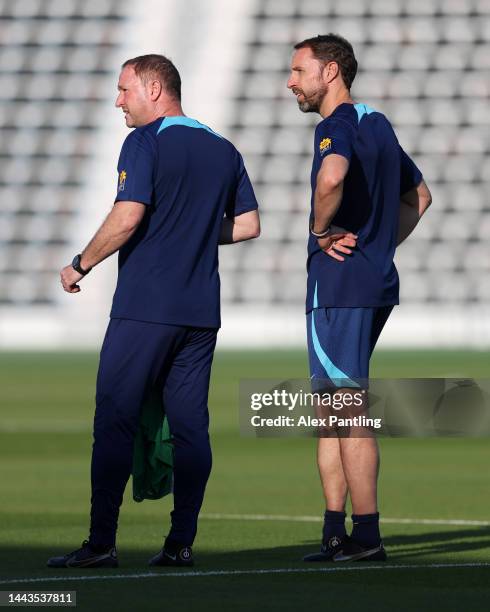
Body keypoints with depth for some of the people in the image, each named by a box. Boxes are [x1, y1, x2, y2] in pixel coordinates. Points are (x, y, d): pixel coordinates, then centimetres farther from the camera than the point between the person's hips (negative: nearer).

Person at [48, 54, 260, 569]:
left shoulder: (146, 144, -7)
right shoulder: (224, 151, 13)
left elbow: (127, 218, -17)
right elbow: (248, 225, 15)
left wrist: (80, 265, -5)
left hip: (144, 309, -6)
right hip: (201, 311, 6)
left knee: (114, 422, -2)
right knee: (190, 426, 6)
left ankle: (101, 542, -5)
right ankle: (181, 542, 3)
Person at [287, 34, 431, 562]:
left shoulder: (337, 126, -12)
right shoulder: (378, 125, 18)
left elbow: (331, 178, -35)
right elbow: (418, 195, 30)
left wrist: (320, 231, -18)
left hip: (340, 284, -9)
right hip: (376, 281, 9)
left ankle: (366, 535, -4)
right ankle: (336, 533, 14)